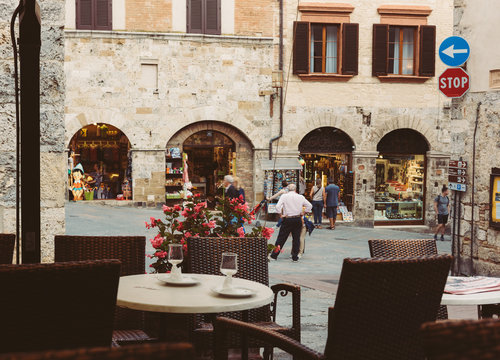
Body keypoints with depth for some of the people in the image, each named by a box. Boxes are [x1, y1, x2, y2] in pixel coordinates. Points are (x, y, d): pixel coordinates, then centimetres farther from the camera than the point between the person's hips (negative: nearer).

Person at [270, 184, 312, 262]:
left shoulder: (284, 196, -4)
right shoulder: (301, 197, 3)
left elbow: (278, 207, -12)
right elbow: (309, 206, 9)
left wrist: (281, 213, 0)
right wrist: (302, 213, 14)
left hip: (287, 220, -2)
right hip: (298, 219, 2)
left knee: (281, 238, 5)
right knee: (296, 238, 9)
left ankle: (274, 255, 11)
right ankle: (295, 257, 10)